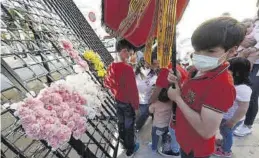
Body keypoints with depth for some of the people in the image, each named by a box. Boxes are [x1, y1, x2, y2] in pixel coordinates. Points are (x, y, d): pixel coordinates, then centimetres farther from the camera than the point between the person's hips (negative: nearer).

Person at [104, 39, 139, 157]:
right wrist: (136, 105, -12)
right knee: (129, 126, 13)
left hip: (118, 101, 7)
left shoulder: (111, 67, -6)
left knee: (121, 123, 24)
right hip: (128, 103, -6)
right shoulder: (128, 68, -29)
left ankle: (124, 143, 48)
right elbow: (133, 90, -25)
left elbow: (107, 82, 7)